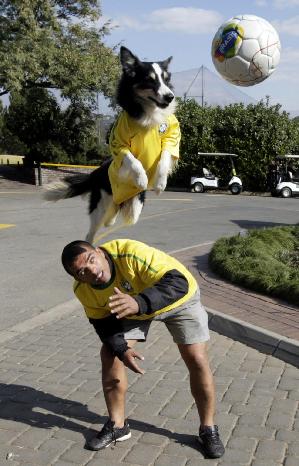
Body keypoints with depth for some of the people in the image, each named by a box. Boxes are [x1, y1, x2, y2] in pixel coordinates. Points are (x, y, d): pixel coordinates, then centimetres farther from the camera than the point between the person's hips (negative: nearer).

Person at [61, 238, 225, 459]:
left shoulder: (131, 254, -42)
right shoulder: (83, 290, -23)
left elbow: (178, 283, -47)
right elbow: (103, 322, -7)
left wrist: (139, 303, -62)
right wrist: (121, 349, -24)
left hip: (178, 298, -4)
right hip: (133, 307, 4)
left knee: (197, 361, -11)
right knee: (110, 355, -7)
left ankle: (208, 429, 9)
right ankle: (117, 425, 12)